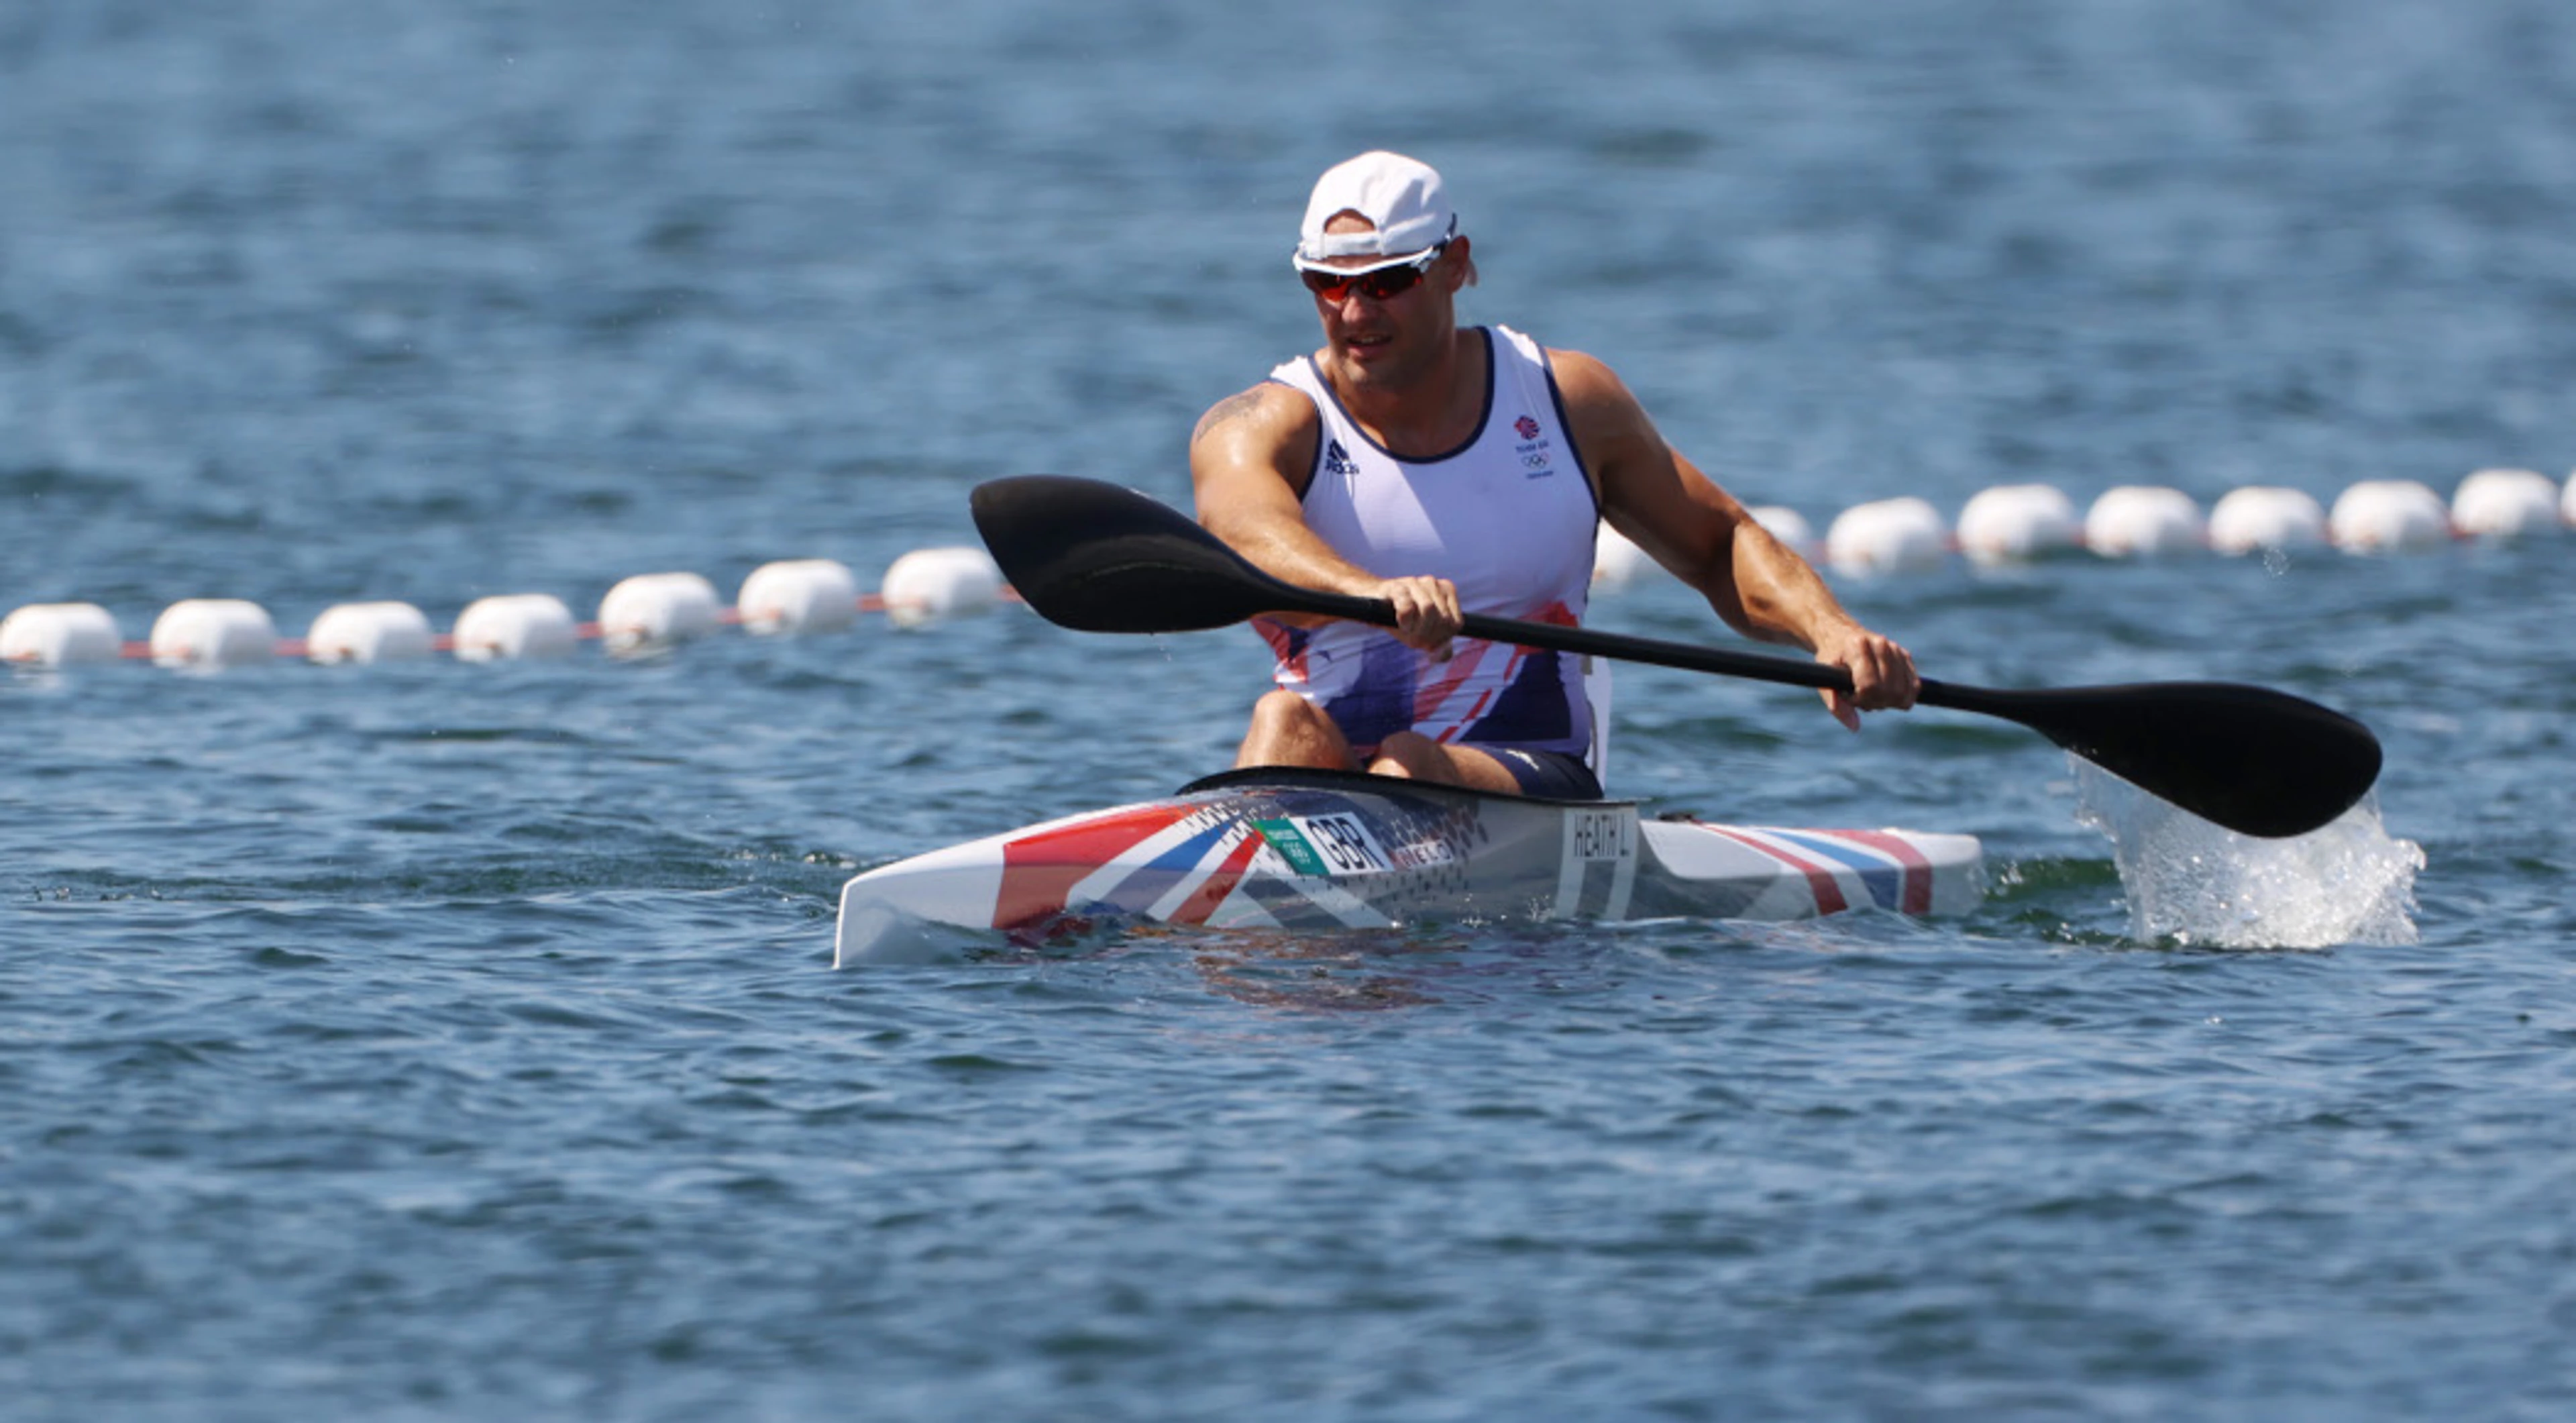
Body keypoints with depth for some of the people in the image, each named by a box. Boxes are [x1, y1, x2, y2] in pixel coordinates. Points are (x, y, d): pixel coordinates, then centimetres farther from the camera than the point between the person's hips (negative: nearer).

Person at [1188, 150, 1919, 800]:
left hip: (1536, 783, 1)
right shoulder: (1265, 425, 0)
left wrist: (1829, 631, -5)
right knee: (1286, 722, -34)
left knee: (1411, 764, -33)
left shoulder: (1566, 401, 9)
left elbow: (1719, 547, 18)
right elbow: (1247, 531, -26)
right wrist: (1372, 592, -49)